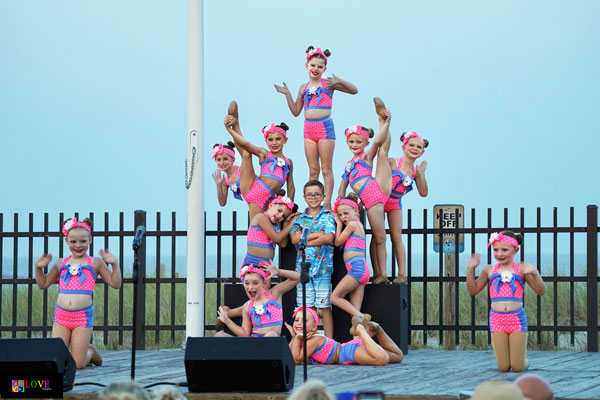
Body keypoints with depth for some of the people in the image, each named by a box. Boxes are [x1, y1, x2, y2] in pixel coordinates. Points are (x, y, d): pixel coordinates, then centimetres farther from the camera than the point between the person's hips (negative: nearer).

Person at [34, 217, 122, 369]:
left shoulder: (95, 263, 7)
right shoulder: (61, 263, 14)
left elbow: (115, 284, 6)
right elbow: (43, 284, 25)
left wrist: (114, 264, -5)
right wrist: (39, 268, 10)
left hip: (83, 316, -3)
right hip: (61, 315, 3)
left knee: (77, 363, -5)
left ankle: (90, 352, 29)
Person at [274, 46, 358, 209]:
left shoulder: (328, 84, 2)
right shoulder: (304, 88, 15)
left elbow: (354, 90, -2)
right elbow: (296, 111, 19)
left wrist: (339, 81, -16)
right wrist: (287, 94, 10)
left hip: (325, 127, -4)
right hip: (309, 128, 4)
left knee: (326, 169, -1)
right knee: (313, 170, 7)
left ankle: (327, 203, -1)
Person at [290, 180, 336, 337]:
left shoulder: (328, 216, 4)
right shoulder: (299, 218, 12)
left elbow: (328, 237, -11)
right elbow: (294, 238, -2)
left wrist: (304, 240, -6)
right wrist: (317, 235, -9)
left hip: (323, 266, -3)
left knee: (325, 306, -2)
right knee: (307, 307, 3)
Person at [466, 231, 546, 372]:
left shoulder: (521, 269, 2)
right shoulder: (490, 270, 9)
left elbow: (541, 291, 0)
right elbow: (473, 290, 14)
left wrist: (535, 273, -17)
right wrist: (470, 269, 3)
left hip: (517, 318, -2)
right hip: (497, 319, 2)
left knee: (518, 367, -2)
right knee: (503, 367, 0)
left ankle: (524, 358, 32)